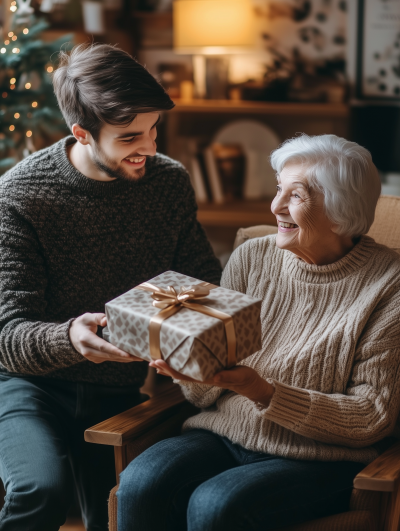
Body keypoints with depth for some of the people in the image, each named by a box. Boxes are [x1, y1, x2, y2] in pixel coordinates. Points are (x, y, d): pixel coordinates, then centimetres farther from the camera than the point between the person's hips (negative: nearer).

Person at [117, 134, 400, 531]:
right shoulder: (251, 259, 5)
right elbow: (210, 396, 8)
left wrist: (265, 394, -20)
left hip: (321, 459, -3)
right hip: (224, 435, 4)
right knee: (140, 484, -25)